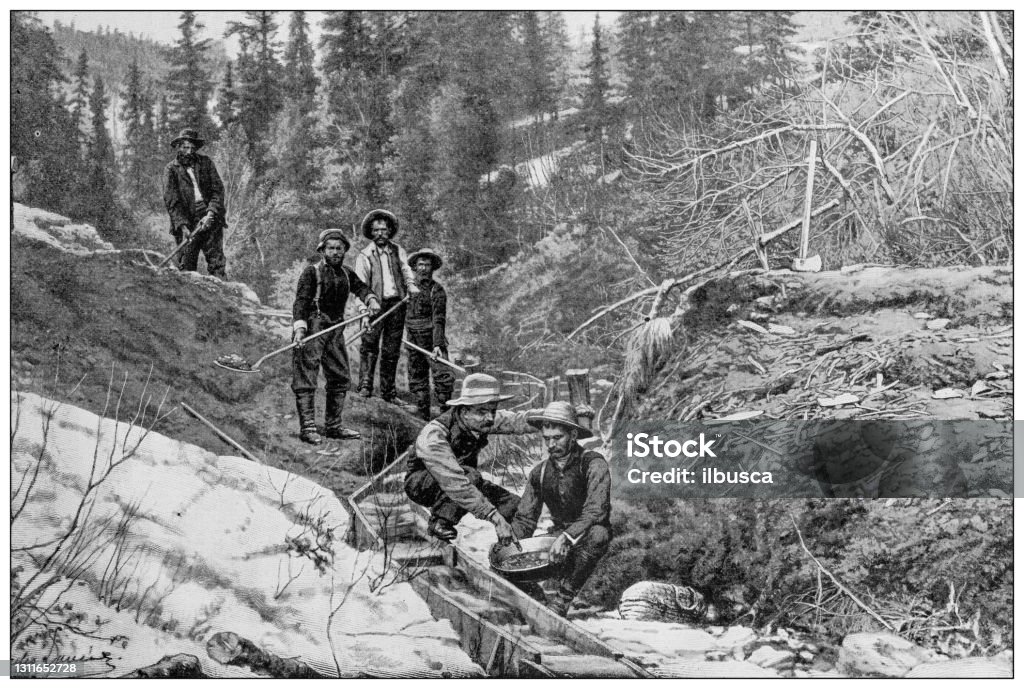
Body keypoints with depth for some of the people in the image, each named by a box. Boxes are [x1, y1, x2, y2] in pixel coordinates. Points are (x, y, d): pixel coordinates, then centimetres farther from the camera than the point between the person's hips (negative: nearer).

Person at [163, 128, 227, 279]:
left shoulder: (206, 163, 9)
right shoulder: (171, 169, 4)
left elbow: (218, 190, 3)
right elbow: (171, 201, -4)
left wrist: (211, 213, -13)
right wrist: (183, 225, -17)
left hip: (210, 218, 1)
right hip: (186, 222, -1)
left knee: (217, 263, -5)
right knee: (186, 267, -2)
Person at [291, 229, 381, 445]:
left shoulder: (346, 274, 14)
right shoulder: (311, 272, -6)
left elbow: (360, 288, 6)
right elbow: (301, 301, -13)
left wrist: (371, 299, -16)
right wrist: (299, 327, -26)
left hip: (336, 330, 7)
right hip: (313, 327, -7)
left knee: (340, 377, 9)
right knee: (306, 379, -7)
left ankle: (333, 426, 19)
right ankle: (307, 428, -4)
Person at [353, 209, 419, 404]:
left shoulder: (398, 251, 16)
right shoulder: (364, 255, 4)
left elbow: (406, 270, 8)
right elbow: (360, 284, -2)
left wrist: (411, 285, -14)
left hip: (397, 303, 3)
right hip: (376, 304, -3)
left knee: (392, 349, 5)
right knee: (369, 344, -17)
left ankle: (388, 391, 10)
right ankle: (365, 385, -18)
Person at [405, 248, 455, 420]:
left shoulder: (437, 290, -7)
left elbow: (438, 320, -15)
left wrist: (437, 344, -25)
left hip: (432, 341, -5)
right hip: (414, 342, 5)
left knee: (444, 377, -17)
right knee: (418, 381, 8)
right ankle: (423, 417, 17)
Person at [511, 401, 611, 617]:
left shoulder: (593, 464, -14)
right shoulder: (540, 473, 4)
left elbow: (596, 510, -27)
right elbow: (524, 518, 5)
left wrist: (567, 537, -42)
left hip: (588, 539, -4)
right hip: (558, 537, 4)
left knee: (597, 533, -39)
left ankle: (564, 597, -30)